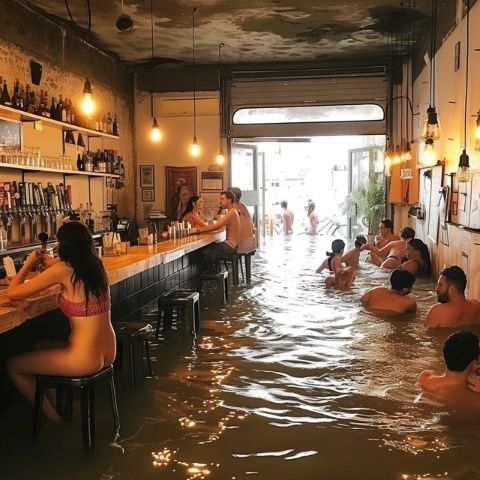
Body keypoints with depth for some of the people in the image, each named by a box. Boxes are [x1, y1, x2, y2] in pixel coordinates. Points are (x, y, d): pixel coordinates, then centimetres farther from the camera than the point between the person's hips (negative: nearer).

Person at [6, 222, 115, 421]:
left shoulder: (63, 270, -16)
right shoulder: (96, 265, 3)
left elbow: (13, 293, -9)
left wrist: (28, 264, 6)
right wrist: (52, 266, 18)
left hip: (85, 360, -8)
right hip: (108, 354, 8)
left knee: (13, 366, 12)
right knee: (40, 347, 30)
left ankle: (54, 419, 22)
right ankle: (61, 407, 38)